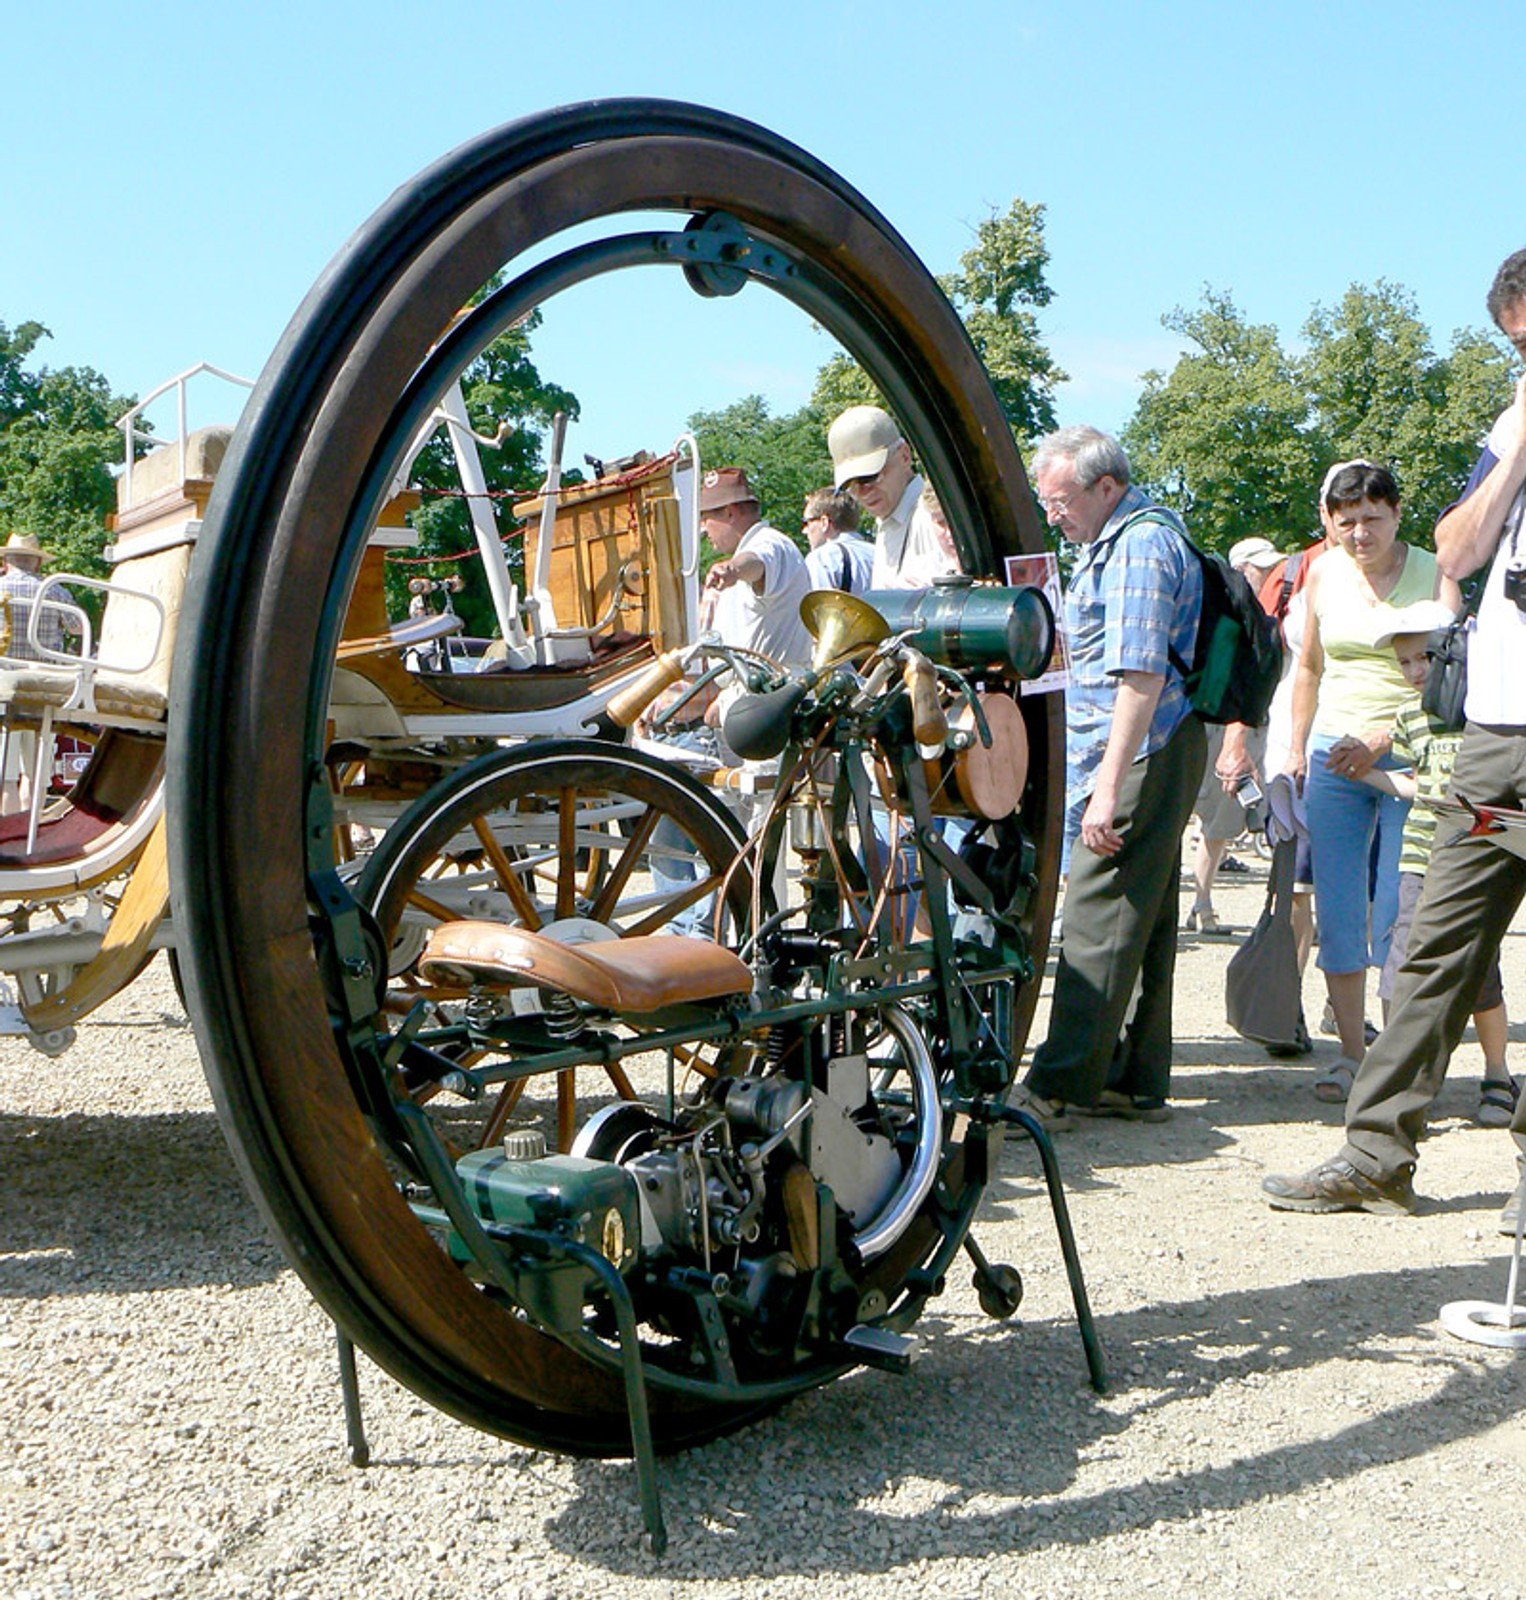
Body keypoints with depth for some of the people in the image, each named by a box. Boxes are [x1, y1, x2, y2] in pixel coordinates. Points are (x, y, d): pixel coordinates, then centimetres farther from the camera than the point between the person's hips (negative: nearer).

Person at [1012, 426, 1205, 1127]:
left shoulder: (1139, 545, -14)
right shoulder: (1117, 542, 19)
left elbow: (1141, 677, -23)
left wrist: (1109, 787, -26)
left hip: (1140, 756, -11)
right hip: (1150, 756, 11)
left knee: (1098, 924, -9)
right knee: (1142, 922, 12)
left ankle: (1056, 1087, -6)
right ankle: (1136, 1080, 19)